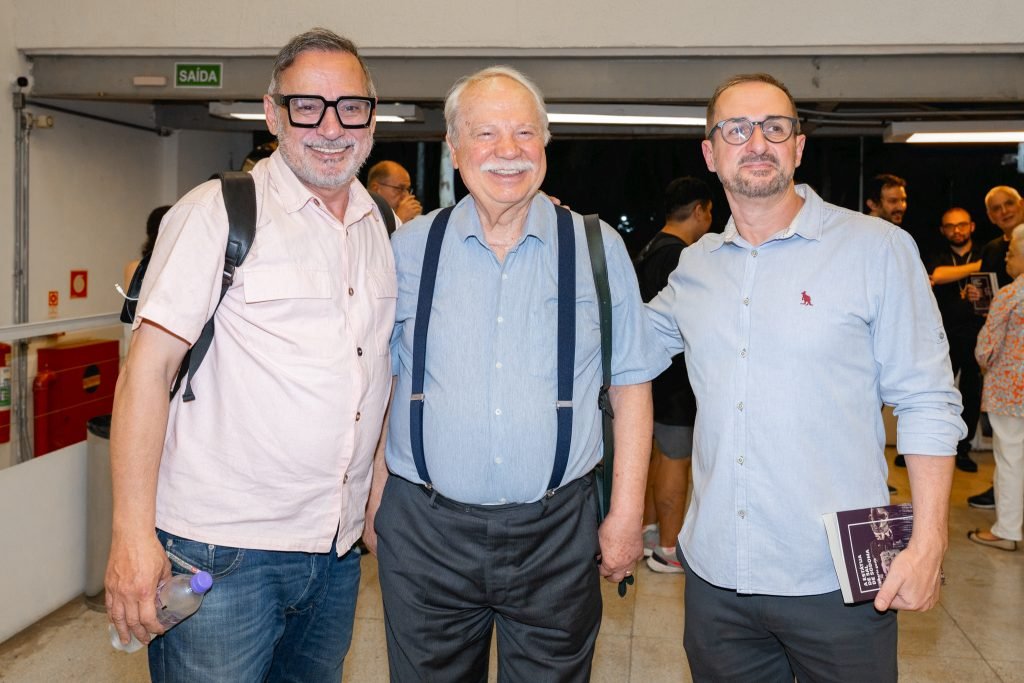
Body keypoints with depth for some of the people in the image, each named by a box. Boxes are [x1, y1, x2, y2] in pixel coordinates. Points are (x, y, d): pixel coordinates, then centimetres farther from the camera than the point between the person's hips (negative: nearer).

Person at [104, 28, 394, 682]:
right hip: (220, 549, -5)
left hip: (338, 551, 6)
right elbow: (148, 367, -11)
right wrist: (133, 536, -15)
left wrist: (381, 498, 14)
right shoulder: (217, 212, -7)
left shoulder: (386, 229, 9)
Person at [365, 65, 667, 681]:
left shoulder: (599, 249, 1)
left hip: (557, 534, 0)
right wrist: (375, 500, 4)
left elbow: (630, 386, 3)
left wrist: (627, 515, -1)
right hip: (425, 530, 1)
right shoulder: (410, 248, 3)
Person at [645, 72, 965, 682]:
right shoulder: (694, 265, 7)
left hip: (841, 582, -3)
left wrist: (929, 543, -11)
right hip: (716, 574, 4)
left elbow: (927, 403, -4)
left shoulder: (878, 248, -4)